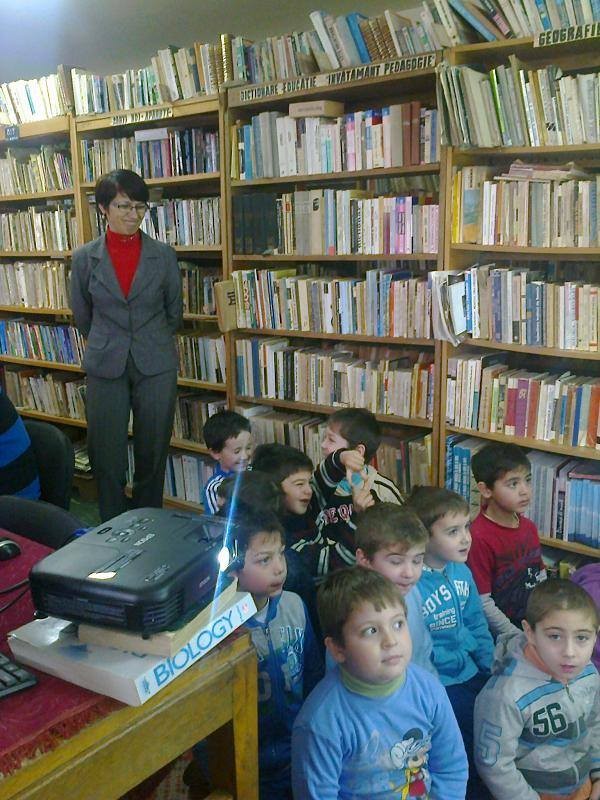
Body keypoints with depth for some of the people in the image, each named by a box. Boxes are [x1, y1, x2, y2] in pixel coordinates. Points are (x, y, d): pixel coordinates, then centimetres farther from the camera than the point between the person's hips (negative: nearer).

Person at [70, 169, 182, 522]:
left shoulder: (164, 255, -1)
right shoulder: (85, 258, 0)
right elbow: (82, 316, 11)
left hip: (156, 367, 0)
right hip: (105, 367, 0)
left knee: (153, 453, 9)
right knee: (107, 455, 6)